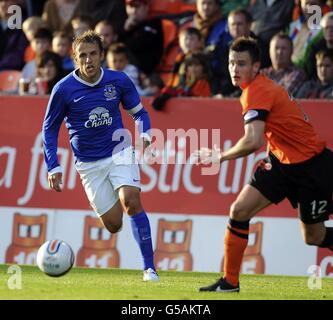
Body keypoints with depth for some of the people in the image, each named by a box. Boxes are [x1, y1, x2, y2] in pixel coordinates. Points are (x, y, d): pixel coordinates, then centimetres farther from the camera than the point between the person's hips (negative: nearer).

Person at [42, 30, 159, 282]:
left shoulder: (119, 81, -6)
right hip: (88, 163, 0)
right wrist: (53, 168, -4)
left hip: (119, 152, 0)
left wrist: (144, 135, -12)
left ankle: (149, 268, -20)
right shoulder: (64, 89, -10)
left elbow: (139, 112, 8)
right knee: (113, 225, -4)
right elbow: (50, 128, 2)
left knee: (131, 202, -23)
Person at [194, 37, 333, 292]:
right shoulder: (261, 87, 4)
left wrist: (220, 156, -21)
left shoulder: (257, 91, -23)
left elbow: (253, 141, -35)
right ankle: (230, 281, 1)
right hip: (283, 161, 9)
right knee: (239, 211, -4)